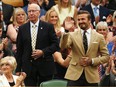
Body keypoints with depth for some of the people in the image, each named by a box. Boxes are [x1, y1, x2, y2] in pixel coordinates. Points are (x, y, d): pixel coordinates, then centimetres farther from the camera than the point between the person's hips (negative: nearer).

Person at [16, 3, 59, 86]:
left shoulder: (48, 27, 2)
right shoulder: (22, 28, 6)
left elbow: (56, 44, 2)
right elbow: (19, 50, 7)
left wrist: (43, 52, -13)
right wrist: (18, 69, 3)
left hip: (45, 66, -1)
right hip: (28, 66, 1)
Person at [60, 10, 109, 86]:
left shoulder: (99, 37, 5)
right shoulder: (72, 35, 3)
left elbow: (106, 56, 6)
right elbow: (63, 46, -14)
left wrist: (92, 61, -9)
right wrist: (66, 32, -29)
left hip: (91, 76, 1)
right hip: (74, 75, -1)